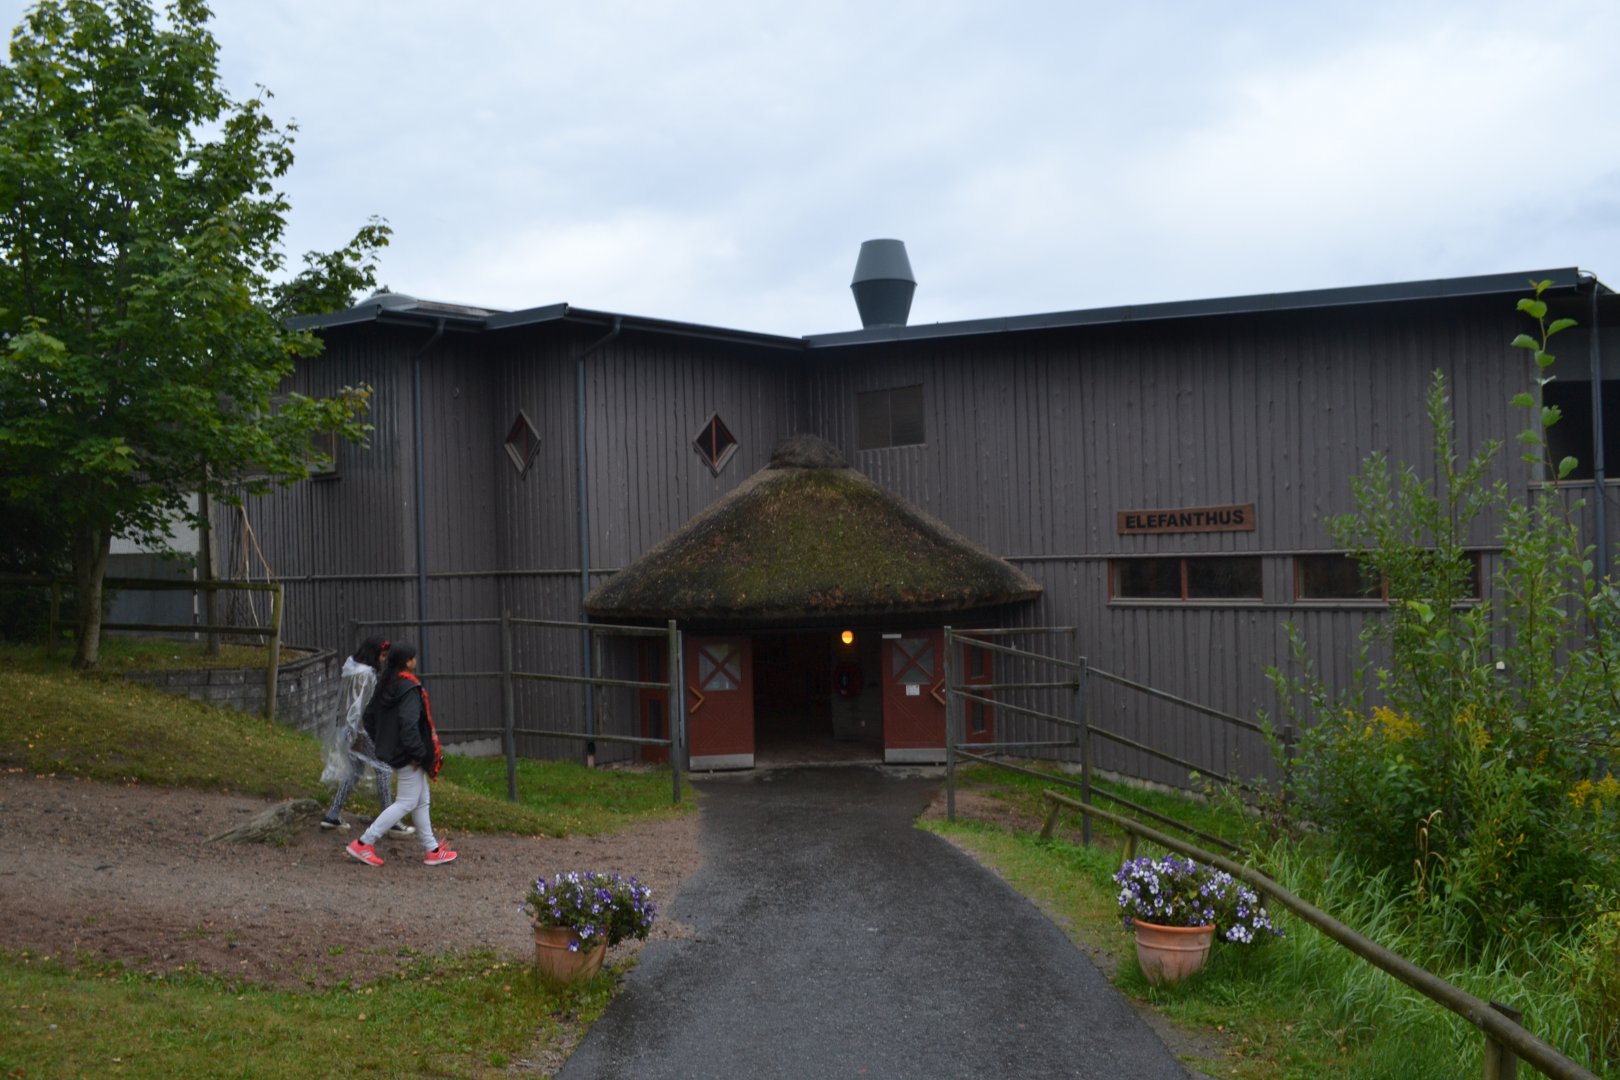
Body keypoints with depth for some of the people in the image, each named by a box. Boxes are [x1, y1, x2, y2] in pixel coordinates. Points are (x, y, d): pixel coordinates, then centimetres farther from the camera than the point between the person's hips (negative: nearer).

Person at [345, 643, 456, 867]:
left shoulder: (384, 686, 8)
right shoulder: (410, 688, -20)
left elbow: (369, 716, 14)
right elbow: (409, 724, -26)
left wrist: (381, 743, 21)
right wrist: (419, 753, -19)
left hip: (391, 753, 10)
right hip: (408, 756, -10)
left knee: (421, 800, 15)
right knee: (407, 802, 0)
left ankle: (431, 850, 21)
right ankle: (364, 843, 1)